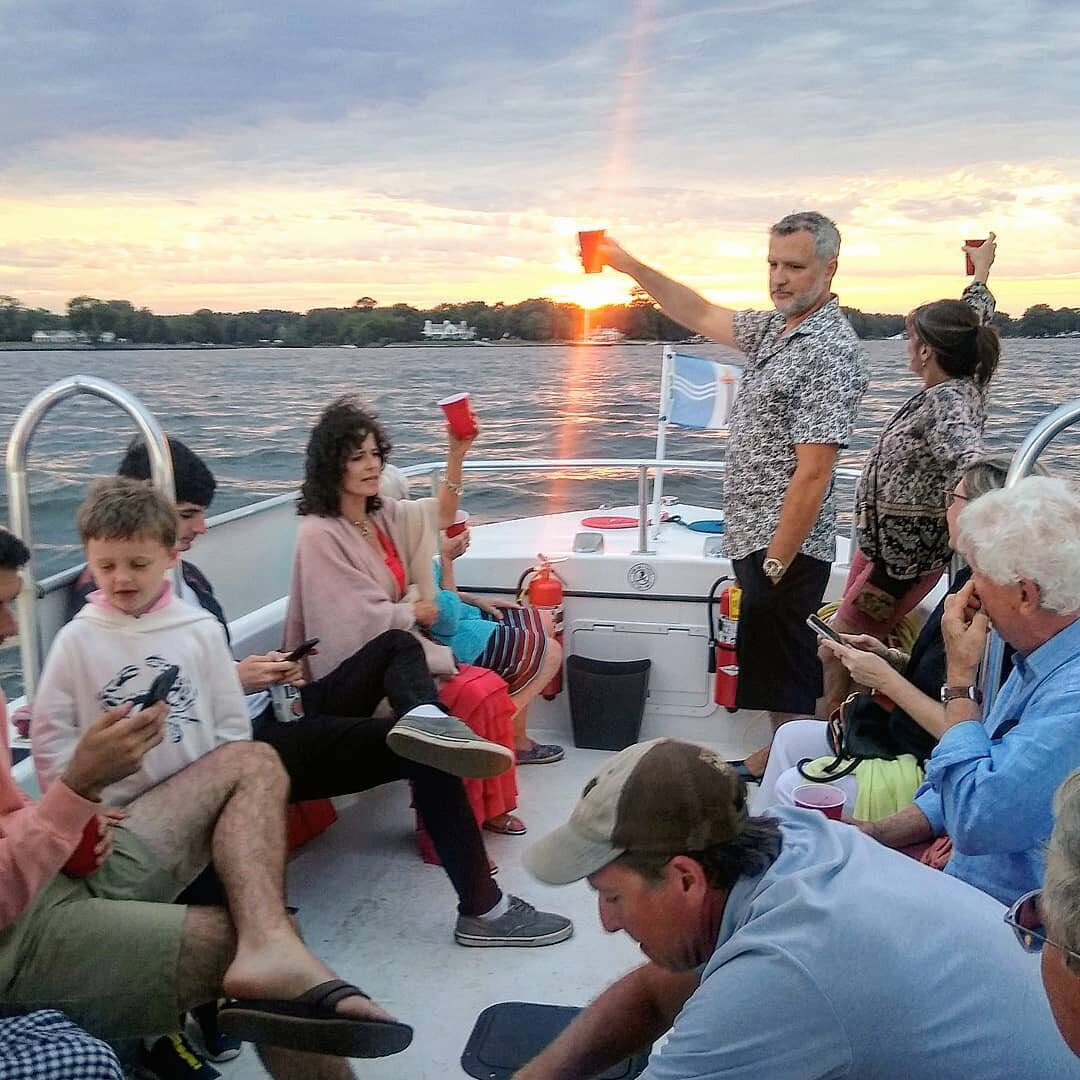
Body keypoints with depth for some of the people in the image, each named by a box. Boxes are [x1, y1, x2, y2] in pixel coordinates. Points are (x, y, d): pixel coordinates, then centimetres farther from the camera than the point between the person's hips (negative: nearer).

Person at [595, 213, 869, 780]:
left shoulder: (830, 351, -18)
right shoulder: (775, 326, 11)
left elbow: (813, 473, -22)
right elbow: (702, 316, 24)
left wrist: (775, 563, -22)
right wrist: (629, 265, 20)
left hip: (785, 545, -9)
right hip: (756, 538, 9)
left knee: (781, 671, -3)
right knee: (784, 662, 19)